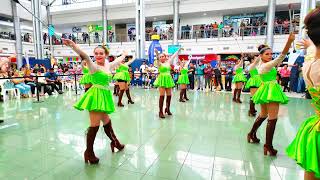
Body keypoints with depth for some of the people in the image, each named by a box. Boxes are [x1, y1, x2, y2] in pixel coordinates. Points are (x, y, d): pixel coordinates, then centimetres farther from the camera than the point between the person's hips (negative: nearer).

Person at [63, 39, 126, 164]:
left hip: (105, 95, 7)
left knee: (106, 122, 20)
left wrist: (124, 54, 49)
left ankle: (114, 142, 38)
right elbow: (85, 56, -27)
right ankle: (89, 152, 10)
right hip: (96, 95, -6)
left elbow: (118, 61, 31)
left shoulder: (108, 66, 11)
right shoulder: (94, 66, -8)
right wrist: (73, 45, -45)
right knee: (95, 124, -4)